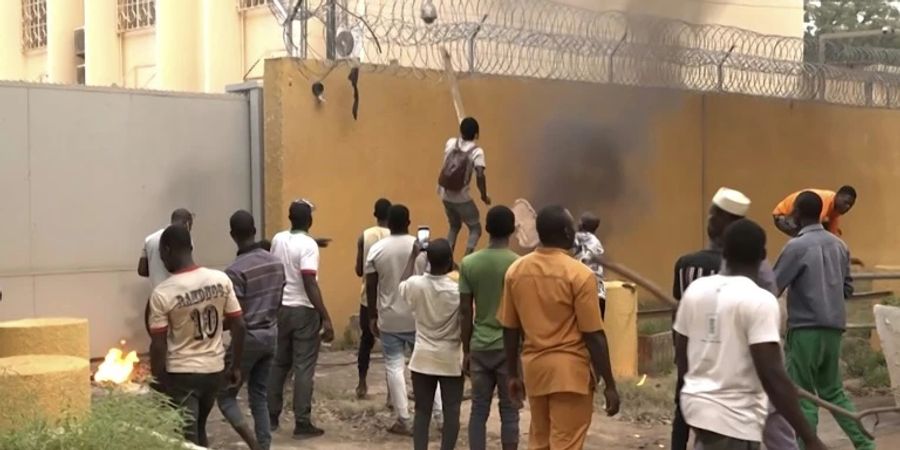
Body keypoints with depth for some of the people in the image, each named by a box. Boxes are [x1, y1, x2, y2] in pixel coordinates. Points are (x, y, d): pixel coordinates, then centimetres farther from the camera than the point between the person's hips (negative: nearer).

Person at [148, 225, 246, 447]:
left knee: (187, 439, 3)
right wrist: (235, 366, 10)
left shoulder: (163, 293, -16)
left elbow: (158, 346, -13)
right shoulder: (221, 280, -4)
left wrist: (159, 384, -3)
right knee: (198, 429, 24)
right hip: (215, 369, 5)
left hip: (181, 374, -5)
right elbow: (238, 326, 0)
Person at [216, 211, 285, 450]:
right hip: (271, 334, 7)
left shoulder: (236, 270, -19)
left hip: (248, 338, -7)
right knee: (260, 396, 15)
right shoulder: (276, 262, 3)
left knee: (225, 396, 5)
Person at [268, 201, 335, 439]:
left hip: (280, 308, 6)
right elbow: (310, 285, -22)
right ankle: (302, 423, 1)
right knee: (303, 368, -1)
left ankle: (271, 417, 23)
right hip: (304, 311, -6)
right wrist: (326, 318, -22)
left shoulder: (277, 240, 4)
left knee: (278, 364, 16)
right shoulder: (308, 245, -16)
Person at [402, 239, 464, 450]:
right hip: (450, 360, -3)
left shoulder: (415, 284, -7)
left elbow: (402, 287, 18)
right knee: (451, 411, 6)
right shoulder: (458, 289, -16)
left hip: (423, 358, 3)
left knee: (422, 411, 9)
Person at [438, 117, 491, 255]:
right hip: (461, 197, -5)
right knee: (475, 229, 11)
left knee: (455, 226, 26)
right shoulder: (476, 151, -13)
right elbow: (480, 175, -26)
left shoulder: (451, 143, 2)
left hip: (445, 194, 5)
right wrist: (484, 196, -12)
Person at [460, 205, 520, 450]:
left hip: (480, 347, 2)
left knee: (479, 410, 9)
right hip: (510, 348, -2)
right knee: (509, 411, 6)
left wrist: (466, 350, 9)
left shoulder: (469, 263, -1)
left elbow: (465, 311, 1)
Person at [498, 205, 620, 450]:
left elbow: (510, 329, 6)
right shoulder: (579, 274, -15)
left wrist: (513, 374, 16)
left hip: (534, 367, 5)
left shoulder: (516, 270, 1)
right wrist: (610, 385, -7)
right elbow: (594, 335, -14)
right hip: (570, 370, -5)